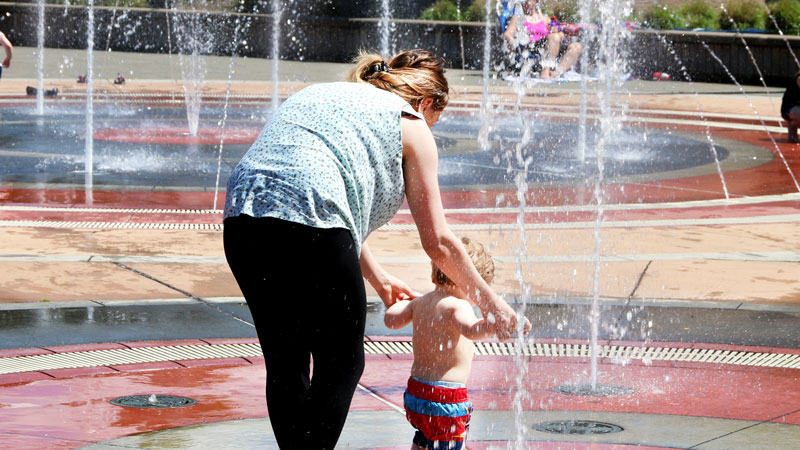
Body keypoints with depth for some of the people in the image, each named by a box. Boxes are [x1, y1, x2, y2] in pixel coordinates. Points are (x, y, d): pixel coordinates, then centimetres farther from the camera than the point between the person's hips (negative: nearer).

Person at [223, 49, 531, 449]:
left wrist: (378, 279, 47)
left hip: (242, 217, 7)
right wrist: (490, 302, 28)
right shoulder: (410, 124, 15)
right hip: (307, 221, -6)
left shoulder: (322, 95, 34)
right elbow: (438, 243, 15)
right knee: (341, 367, 8)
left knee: (285, 365, 17)